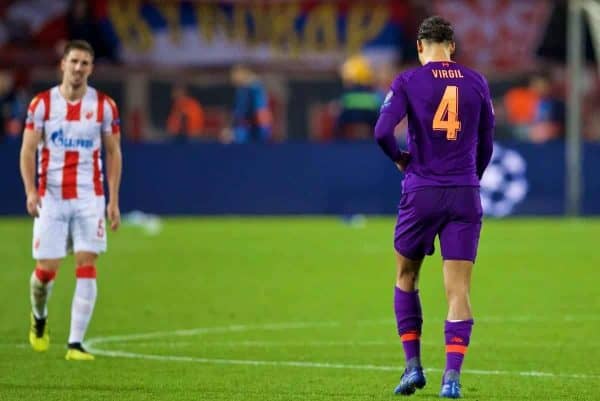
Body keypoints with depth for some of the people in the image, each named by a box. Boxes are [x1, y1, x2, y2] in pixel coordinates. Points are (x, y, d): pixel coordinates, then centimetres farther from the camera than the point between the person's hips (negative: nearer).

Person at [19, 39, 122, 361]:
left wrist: (114, 201, 2)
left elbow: (113, 153, 7)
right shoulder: (42, 103, 0)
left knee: (86, 267, -10)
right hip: (51, 197, 0)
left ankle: (75, 344, -7)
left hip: (89, 197, 0)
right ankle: (39, 316, 33)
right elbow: (28, 150, -1)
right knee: (47, 268, -1)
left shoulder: (104, 105, 2)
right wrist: (30, 190, -15)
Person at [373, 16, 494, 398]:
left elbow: (383, 132, -14)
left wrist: (401, 159, 6)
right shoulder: (476, 82, 7)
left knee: (406, 277, 18)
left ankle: (413, 365, 13)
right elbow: (486, 141, 13)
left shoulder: (408, 81, -2)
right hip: (465, 194, 1)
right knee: (459, 290, -1)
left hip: (421, 193, -1)